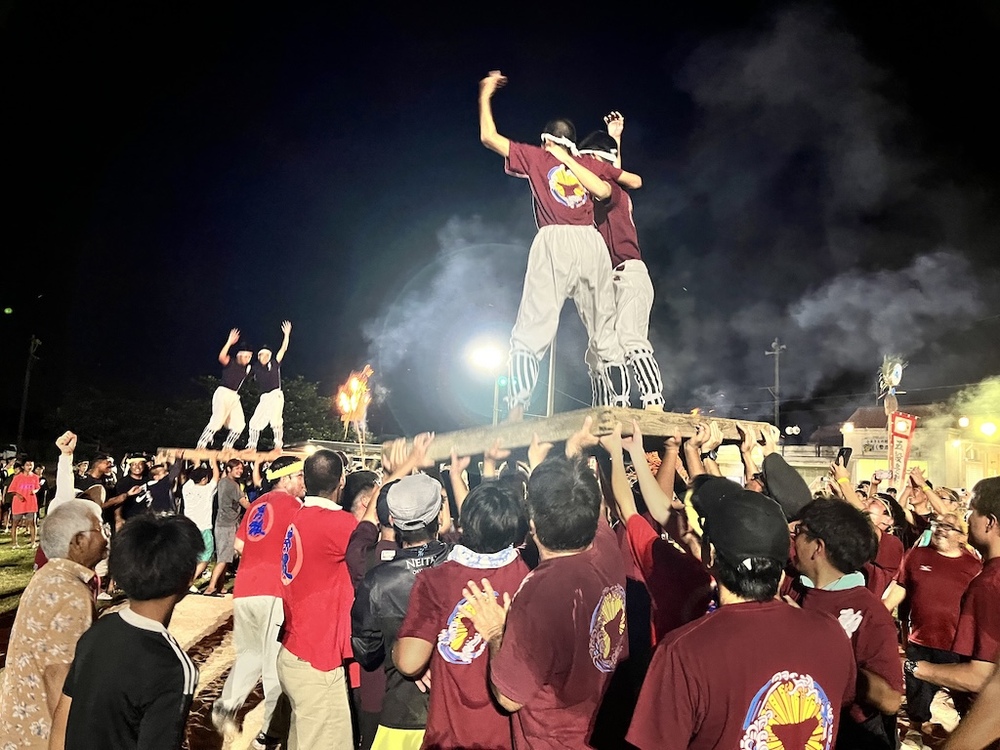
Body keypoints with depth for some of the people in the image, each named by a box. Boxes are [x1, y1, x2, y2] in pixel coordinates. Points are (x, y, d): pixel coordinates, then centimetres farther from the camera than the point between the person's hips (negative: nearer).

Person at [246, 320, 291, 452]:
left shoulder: (274, 363, 3)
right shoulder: (255, 367, 10)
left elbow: (283, 349, 1)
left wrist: (286, 335, -4)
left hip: (275, 395, -5)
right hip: (264, 398, 5)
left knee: (275, 420, -15)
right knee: (255, 421, 5)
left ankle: (278, 446, -14)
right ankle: (252, 446, 16)